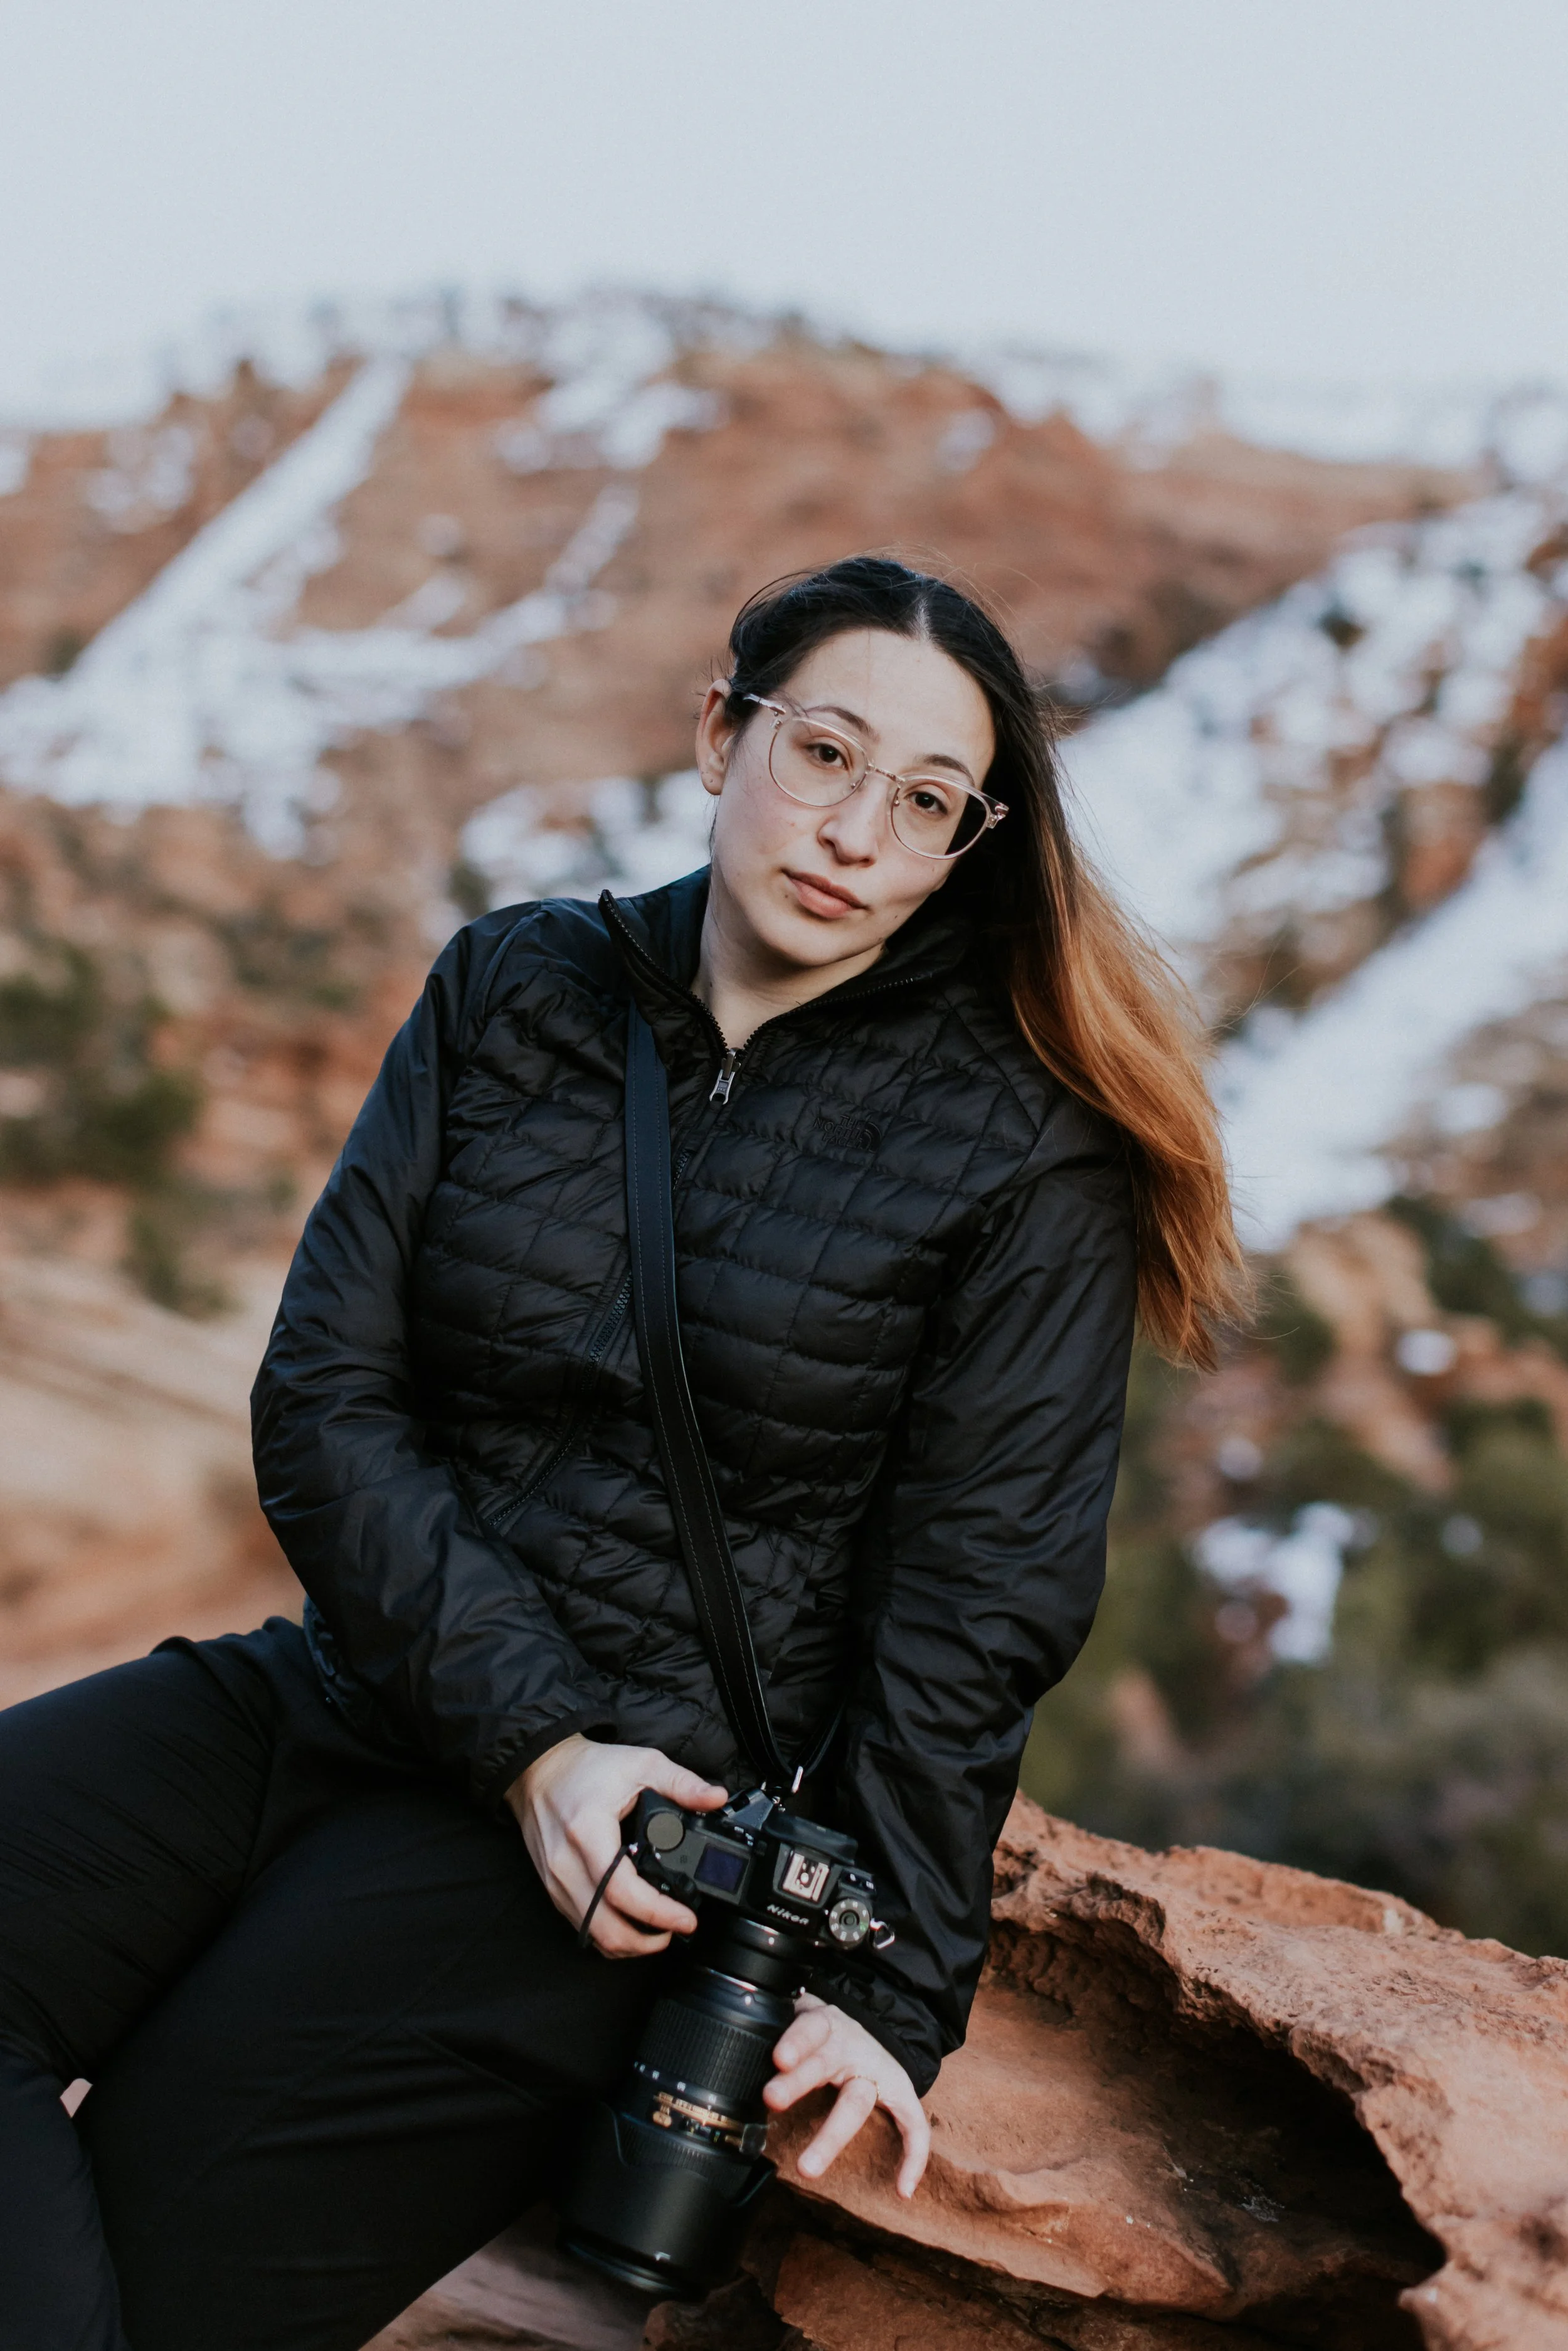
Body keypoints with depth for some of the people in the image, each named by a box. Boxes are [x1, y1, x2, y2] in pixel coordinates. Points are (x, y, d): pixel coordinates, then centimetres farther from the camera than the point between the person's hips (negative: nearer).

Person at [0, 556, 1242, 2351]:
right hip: (350, 1689, 4)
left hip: (673, 1790, -4)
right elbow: (325, 1397, 1)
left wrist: (888, 1988, -6)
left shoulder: (1026, 1156, -1)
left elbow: (971, 1604, -1)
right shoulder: (510, 990, 8)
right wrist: (524, 1734, -10)